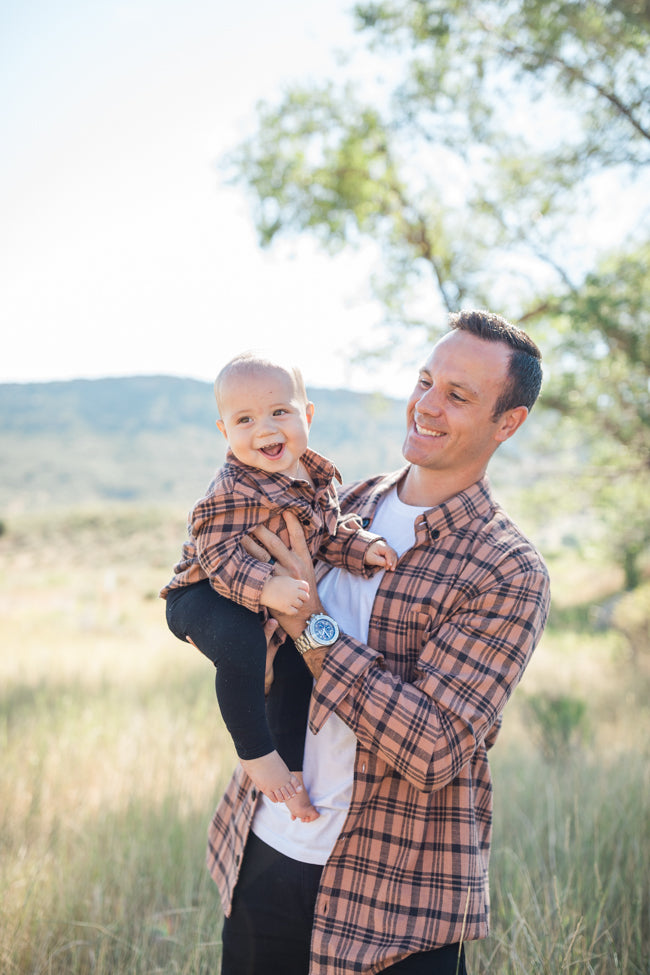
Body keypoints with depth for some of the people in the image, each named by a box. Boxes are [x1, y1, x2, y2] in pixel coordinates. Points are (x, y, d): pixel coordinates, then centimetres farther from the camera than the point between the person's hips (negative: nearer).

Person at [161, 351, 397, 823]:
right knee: (243, 643, -36)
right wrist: (266, 588, -46)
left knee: (300, 668, 12)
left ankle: (292, 768, 28)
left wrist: (363, 547, -13)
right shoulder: (232, 493, -30)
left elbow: (329, 530, 5)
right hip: (204, 595, -8)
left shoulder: (316, 475, -4)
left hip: (273, 600, 8)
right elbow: (220, 557, -32)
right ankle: (257, 753, -16)